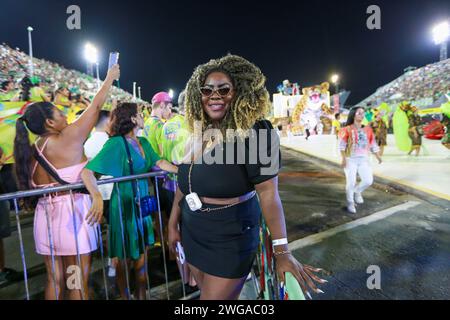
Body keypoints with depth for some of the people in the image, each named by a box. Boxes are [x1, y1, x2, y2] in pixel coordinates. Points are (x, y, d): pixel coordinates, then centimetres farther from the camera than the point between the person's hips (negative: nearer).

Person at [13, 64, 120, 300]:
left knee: (54, 279, 17)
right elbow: (96, 107, -2)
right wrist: (110, 78, 9)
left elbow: (33, 189, 13)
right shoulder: (68, 138, -10)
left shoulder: (31, 151, 9)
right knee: (78, 281, 6)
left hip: (45, 215, 7)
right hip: (73, 213, -7)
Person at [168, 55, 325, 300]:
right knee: (205, 293, 24)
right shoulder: (197, 134, 2)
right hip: (192, 233, 7)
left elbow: (268, 191, -21)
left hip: (229, 239, -6)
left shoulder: (255, 132, -17)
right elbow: (184, 182, 9)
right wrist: (173, 224, 13)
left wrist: (282, 251, -22)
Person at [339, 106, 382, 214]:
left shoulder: (368, 129, 8)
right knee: (351, 182, -1)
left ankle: (357, 191, 31)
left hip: (364, 159, 5)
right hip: (350, 159, -4)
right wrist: (343, 159, -19)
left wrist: (378, 156, 3)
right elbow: (342, 145, -11)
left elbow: (373, 145, 12)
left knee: (368, 181, -1)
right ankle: (350, 203, 17)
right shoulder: (347, 129, -7)